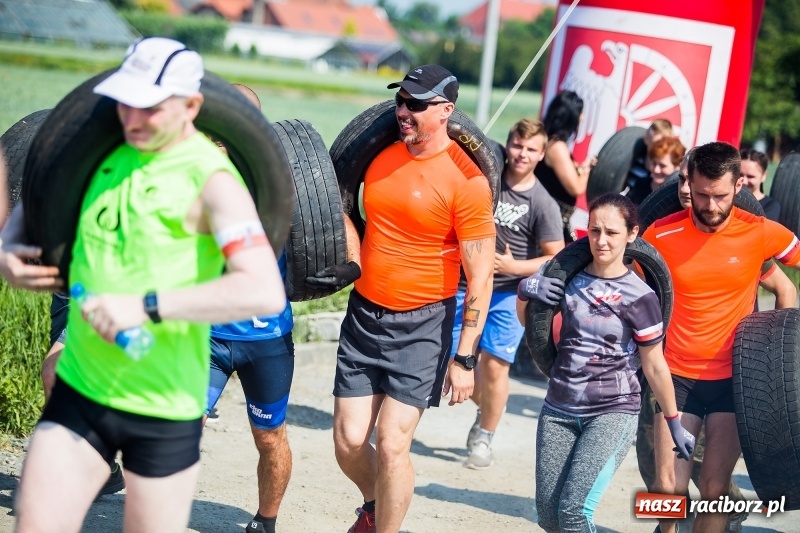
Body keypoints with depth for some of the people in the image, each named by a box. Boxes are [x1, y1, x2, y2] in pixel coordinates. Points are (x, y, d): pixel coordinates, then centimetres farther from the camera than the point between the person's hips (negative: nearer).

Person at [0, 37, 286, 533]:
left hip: (164, 411, -5)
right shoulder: (105, 151, 6)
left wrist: (146, 307, -29)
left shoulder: (210, 180, -14)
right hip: (78, 392, 5)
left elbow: (265, 292, -27)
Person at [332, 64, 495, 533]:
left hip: (422, 324, -5)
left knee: (391, 445, -8)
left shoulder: (465, 180, -15)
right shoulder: (381, 154, 3)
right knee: (348, 441, 6)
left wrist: (465, 358, -16)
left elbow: (480, 277, -14)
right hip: (363, 314, 5)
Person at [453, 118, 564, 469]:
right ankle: (487, 408, 35)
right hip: (465, 285, 3)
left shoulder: (543, 204, -9)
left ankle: (484, 438, 10)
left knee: (493, 363, -8)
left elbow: (557, 259, -8)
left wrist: (514, 266, -19)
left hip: (508, 294, -3)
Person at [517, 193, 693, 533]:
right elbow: (528, 323, 17)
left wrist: (675, 423, 3)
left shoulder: (638, 297, -10)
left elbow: (655, 366, -2)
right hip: (558, 410, 5)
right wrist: (525, 290, -4)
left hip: (613, 413, -5)